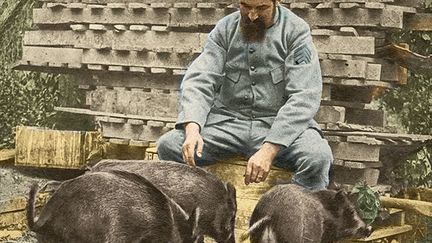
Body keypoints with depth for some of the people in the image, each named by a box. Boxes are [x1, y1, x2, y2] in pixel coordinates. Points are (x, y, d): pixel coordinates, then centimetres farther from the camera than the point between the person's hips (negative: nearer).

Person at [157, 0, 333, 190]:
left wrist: (269, 150, -27)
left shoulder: (296, 31, -6)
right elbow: (198, 81, -5)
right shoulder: (225, 29, 4)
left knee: (318, 157, -34)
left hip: (280, 125, -3)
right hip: (227, 122, 3)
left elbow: (303, 98, -15)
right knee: (168, 145, -21)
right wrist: (192, 128, -26)